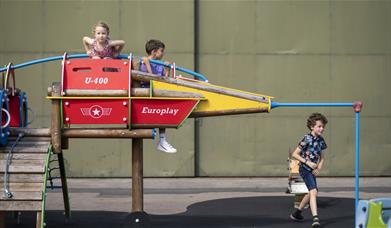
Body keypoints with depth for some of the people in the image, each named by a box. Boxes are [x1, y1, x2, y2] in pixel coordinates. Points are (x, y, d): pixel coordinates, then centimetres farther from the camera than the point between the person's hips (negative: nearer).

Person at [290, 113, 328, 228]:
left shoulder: (321, 140, 6)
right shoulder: (307, 139, -14)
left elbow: (322, 158, 16)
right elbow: (295, 154, -13)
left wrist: (318, 169, -2)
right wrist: (307, 162, -19)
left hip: (313, 170, 8)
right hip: (305, 168, -8)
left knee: (312, 193, 21)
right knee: (313, 191, -23)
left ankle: (297, 213, 39)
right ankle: (315, 219, -31)